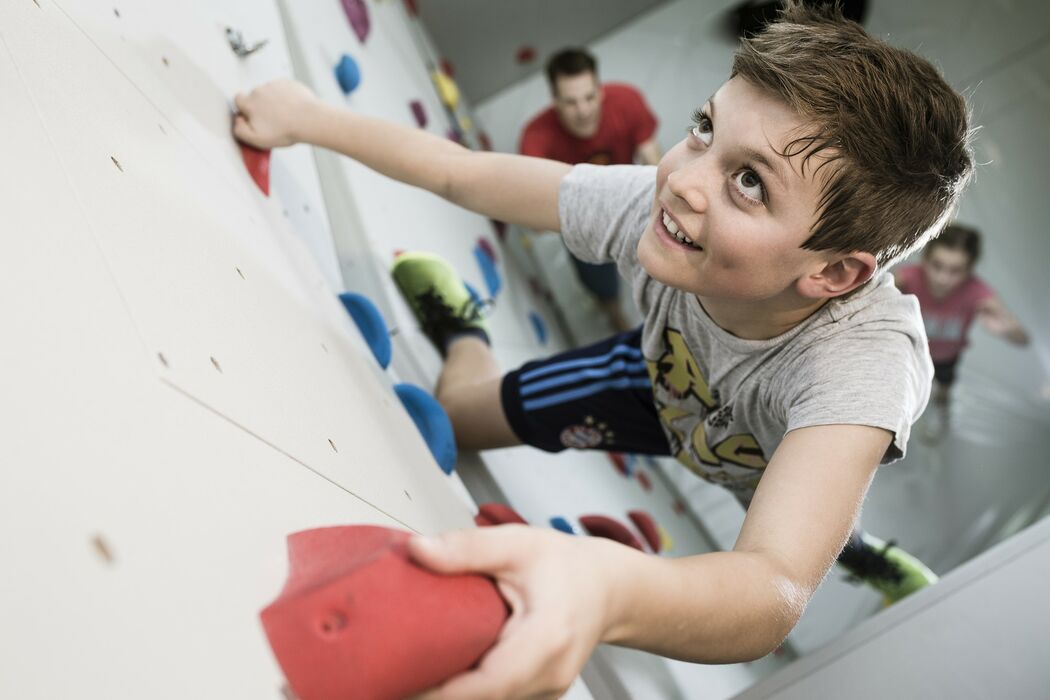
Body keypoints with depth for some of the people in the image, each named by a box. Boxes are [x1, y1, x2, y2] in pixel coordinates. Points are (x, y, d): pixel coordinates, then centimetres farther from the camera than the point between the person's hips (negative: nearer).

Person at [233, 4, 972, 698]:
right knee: (459, 413, 6)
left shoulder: (866, 360, -50)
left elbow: (778, 590, -63)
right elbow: (462, 172, -21)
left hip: (795, 469, -1)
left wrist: (609, 590, -84)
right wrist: (308, 117, -12)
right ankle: (463, 332, 41)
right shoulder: (653, 206, -38)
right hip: (667, 385, 2)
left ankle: (856, 547, 25)